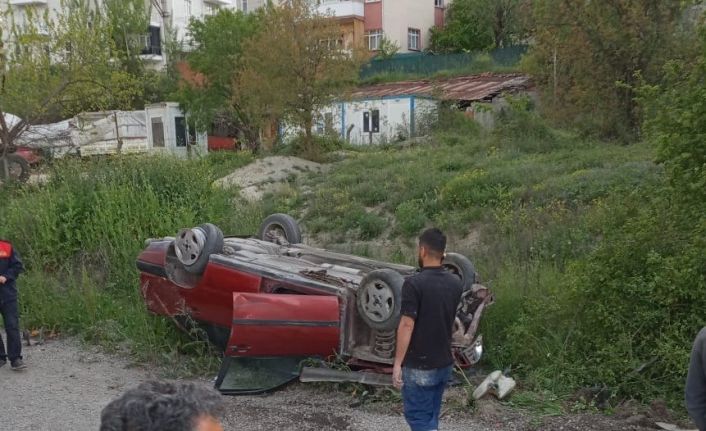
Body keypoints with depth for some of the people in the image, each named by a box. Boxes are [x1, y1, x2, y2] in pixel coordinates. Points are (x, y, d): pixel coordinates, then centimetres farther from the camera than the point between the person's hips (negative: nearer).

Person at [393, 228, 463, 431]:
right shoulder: (456, 283, 1)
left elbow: (407, 326, -21)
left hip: (419, 365, -7)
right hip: (445, 363, 7)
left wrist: (397, 363, -15)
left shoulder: (414, 283, -19)